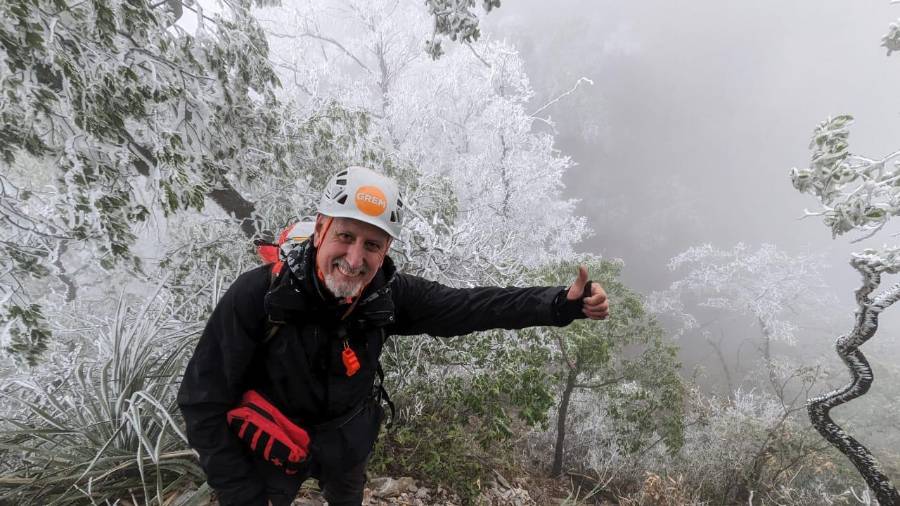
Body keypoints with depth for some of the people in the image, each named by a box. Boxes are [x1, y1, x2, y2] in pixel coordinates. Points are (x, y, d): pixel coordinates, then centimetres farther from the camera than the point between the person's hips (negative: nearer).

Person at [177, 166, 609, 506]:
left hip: (348, 442, 3)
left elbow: (465, 306, -21)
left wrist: (562, 304, -26)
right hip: (270, 451, -2)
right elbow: (202, 400, -25)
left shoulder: (388, 296, -24)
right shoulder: (258, 294, -33)